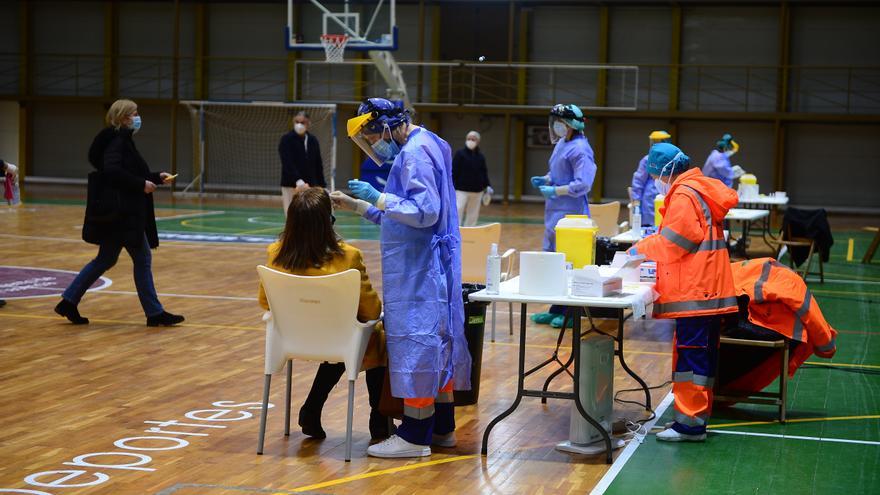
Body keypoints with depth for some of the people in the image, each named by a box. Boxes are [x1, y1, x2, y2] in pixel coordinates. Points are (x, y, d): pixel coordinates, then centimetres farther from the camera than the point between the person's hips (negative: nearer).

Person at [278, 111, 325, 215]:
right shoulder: (286, 140, -4)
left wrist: (322, 186, 10)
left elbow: (318, 165, 14)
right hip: (291, 186, -4)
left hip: (310, 187, 4)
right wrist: (298, 180, -31)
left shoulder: (313, 141, 10)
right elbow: (287, 163, -16)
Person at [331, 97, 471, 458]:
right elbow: (400, 215, 21)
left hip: (419, 267, -10)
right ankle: (441, 427, 23)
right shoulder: (420, 147, 16)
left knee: (415, 340, -6)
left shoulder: (415, 153, -16)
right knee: (436, 340, 14)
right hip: (428, 265, 10)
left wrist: (377, 198, -19)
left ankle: (414, 436, -1)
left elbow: (425, 212, -23)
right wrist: (356, 205, 17)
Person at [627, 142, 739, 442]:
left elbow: (674, 242, -16)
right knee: (704, 354, 14)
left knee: (689, 355, -8)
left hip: (695, 292, -10)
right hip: (710, 290, 10)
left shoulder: (684, 196, -15)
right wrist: (652, 242, 13)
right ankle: (699, 413, 23)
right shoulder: (701, 189, 17)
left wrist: (640, 249, -4)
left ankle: (690, 422, -6)